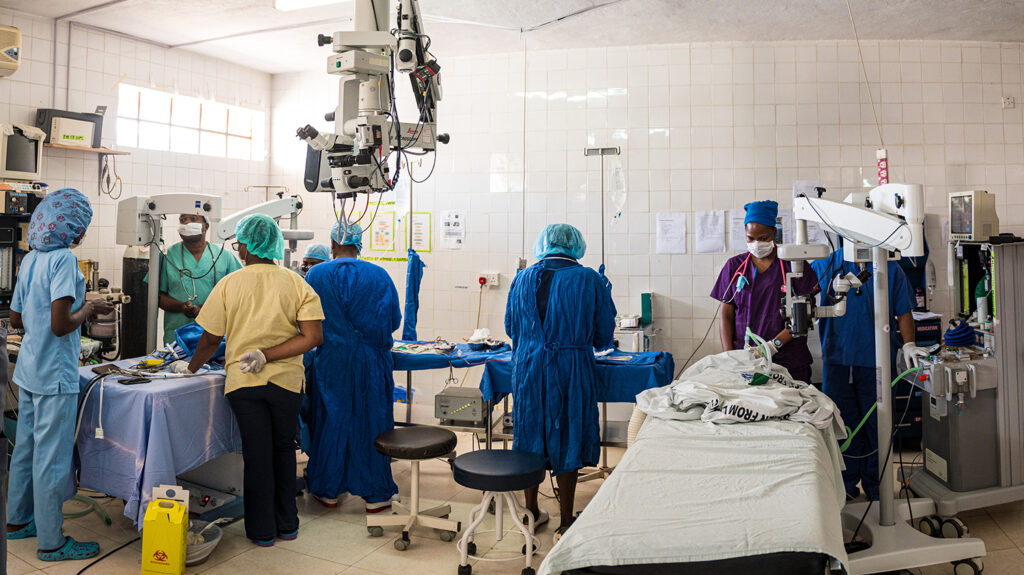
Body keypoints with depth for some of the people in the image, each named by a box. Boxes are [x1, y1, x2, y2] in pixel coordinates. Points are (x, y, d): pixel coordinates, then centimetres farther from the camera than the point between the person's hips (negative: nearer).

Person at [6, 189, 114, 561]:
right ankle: (51, 542, 12)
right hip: (55, 375, -9)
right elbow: (60, 325, -24)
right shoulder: (64, 259, -17)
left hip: (28, 370, 9)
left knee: (25, 449, 21)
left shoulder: (30, 258, 10)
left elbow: (16, 319, 15)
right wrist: (89, 309, -6)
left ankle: (17, 521, 36)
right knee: (51, 457, 1)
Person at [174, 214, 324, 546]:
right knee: (283, 450, 18)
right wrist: (267, 355, -11)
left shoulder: (229, 285, -5)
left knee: (256, 455, 10)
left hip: (243, 382, -1)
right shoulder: (297, 284, -3)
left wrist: (191, 368, 17)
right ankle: (287, 524, 27)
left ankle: (262, 531, 22)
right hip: (286, 381, 1)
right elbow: (313, 337, -13)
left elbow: (210, 339, 0)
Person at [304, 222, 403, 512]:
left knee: (331, 421, 13)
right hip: (371, 362, 0)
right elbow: (394, 319, 1)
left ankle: (328, 490, 25)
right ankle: (375, 494, 17)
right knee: (371, 422, 8)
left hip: (331, 361, 1)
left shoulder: (315, 275, -4)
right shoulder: (379, 276, -5)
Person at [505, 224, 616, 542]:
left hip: (528, 368, 3)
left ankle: (532, 512, 31)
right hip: (571, 370, -3)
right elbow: (603, 335, 0)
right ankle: (565, 524, 18)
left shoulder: (523, 279, 4)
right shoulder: (589, 280, -5)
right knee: (567, 441, 7)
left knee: (530, 435, 16)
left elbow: (511, 327, 14)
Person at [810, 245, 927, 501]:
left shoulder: (889, 267, 4)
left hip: (875, 361, 0)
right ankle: (846, 484, 21)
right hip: (836, 359, 1)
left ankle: (874, 486, 23)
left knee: (876, 425, 7)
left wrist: (908, 344, -8)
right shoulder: (826, 265, 5)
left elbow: (904, 311, 7)